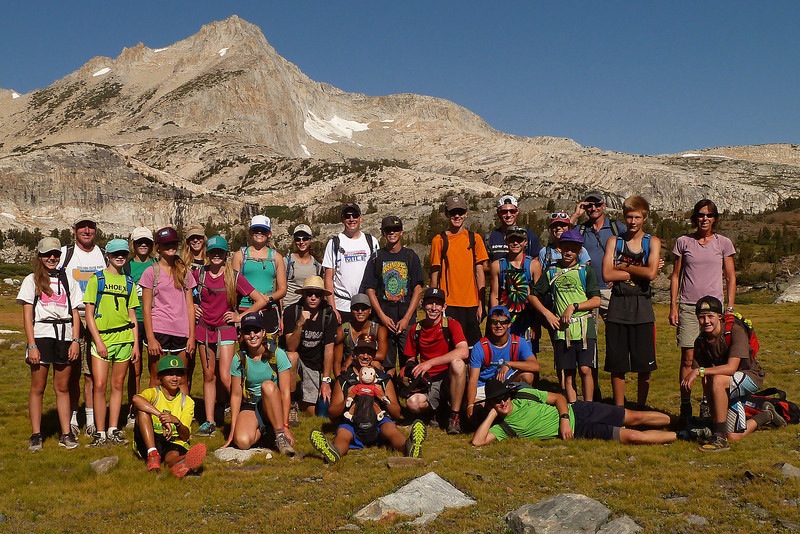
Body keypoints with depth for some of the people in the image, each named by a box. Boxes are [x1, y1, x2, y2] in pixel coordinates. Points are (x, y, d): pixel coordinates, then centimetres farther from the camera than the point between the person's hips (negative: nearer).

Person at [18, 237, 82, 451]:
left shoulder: (68, 280, 13)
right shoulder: (32, 280, 7)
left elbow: (75, 313, 10)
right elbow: (27, 315, 0)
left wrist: (75, 341, -1)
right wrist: (32, 345, -9)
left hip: (64, 335, 2)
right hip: (41, 335, -2)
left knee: (63, 387, 5)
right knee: (38, 387, 1)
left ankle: (66, 434, 9)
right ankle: (36, 435, 7)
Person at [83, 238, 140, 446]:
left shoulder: (129, 282, 12)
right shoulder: (97, 279, 3)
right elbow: (89, 313, -2)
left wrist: (136, 344, 7)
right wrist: (98, 341, -9)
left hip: (124, 339, 3)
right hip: (102, 338, -3)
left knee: (118, 385, 7)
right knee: (100, 385, -7)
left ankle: (113, 431, 14)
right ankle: (100, 432, 2)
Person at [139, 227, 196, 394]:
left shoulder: (184, 273, 12)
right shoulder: (151, 272, 2)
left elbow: (189, 306, 10)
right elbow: (146, 308, -2)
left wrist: (192, 336, 3)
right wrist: (150, 338, -9)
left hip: (181, 333, 3)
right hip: (159, 332, -3)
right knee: (157, 380, 1)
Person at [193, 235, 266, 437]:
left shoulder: (234, 277, -6)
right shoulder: (199, 274, 1)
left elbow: (261, 300, -4)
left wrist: (240, 316, -5)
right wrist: (192, 307, 5)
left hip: (225, 330, -3)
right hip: (204, 329, 3)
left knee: (225, 377, -12)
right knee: (209, 376, 8)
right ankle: (209, 422, 14)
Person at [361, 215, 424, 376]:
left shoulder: (411, 256, 7)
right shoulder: (377, 258, 9)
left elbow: (418, 289, 1)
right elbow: (370, 290, 5)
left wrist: (406, 318, -7)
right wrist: (382, 316, -6)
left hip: (407, 320, -1)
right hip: (384, 319, 1)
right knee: (387, 365, 1)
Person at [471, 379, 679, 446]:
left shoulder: (524, 395, -1)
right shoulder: (502, 427, -5)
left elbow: (559, 397, 3)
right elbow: (478, 441, -20)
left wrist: (564, 418, -16)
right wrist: (493, 413, -15)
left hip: (576, 411, 2)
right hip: (579, 431, -2)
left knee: (635, 417, -1)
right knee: (633, 436, -13)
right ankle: (682, 435, -1)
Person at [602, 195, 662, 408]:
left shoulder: (652, 242, 5)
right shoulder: (614, 241, 8)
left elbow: (651, 273, -12)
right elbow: (607, 275, -6)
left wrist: (624, 266, -5)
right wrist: (638, 271, -8)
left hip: (642, 308, -1)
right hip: (618, 307, 1)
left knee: (644, 365, 5)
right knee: (617, 364, 5)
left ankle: (641, 408, 20)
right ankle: (619, 409, 18)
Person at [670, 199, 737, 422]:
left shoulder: (723, 243, 6)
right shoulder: (683, 242, 5)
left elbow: (731, 277, 9)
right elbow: (675, 275, 8)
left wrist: (730, 307, 2)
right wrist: (673, 306, 2)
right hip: (688, 306, 0)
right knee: (688, 358, -2)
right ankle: (685, 406, 4)